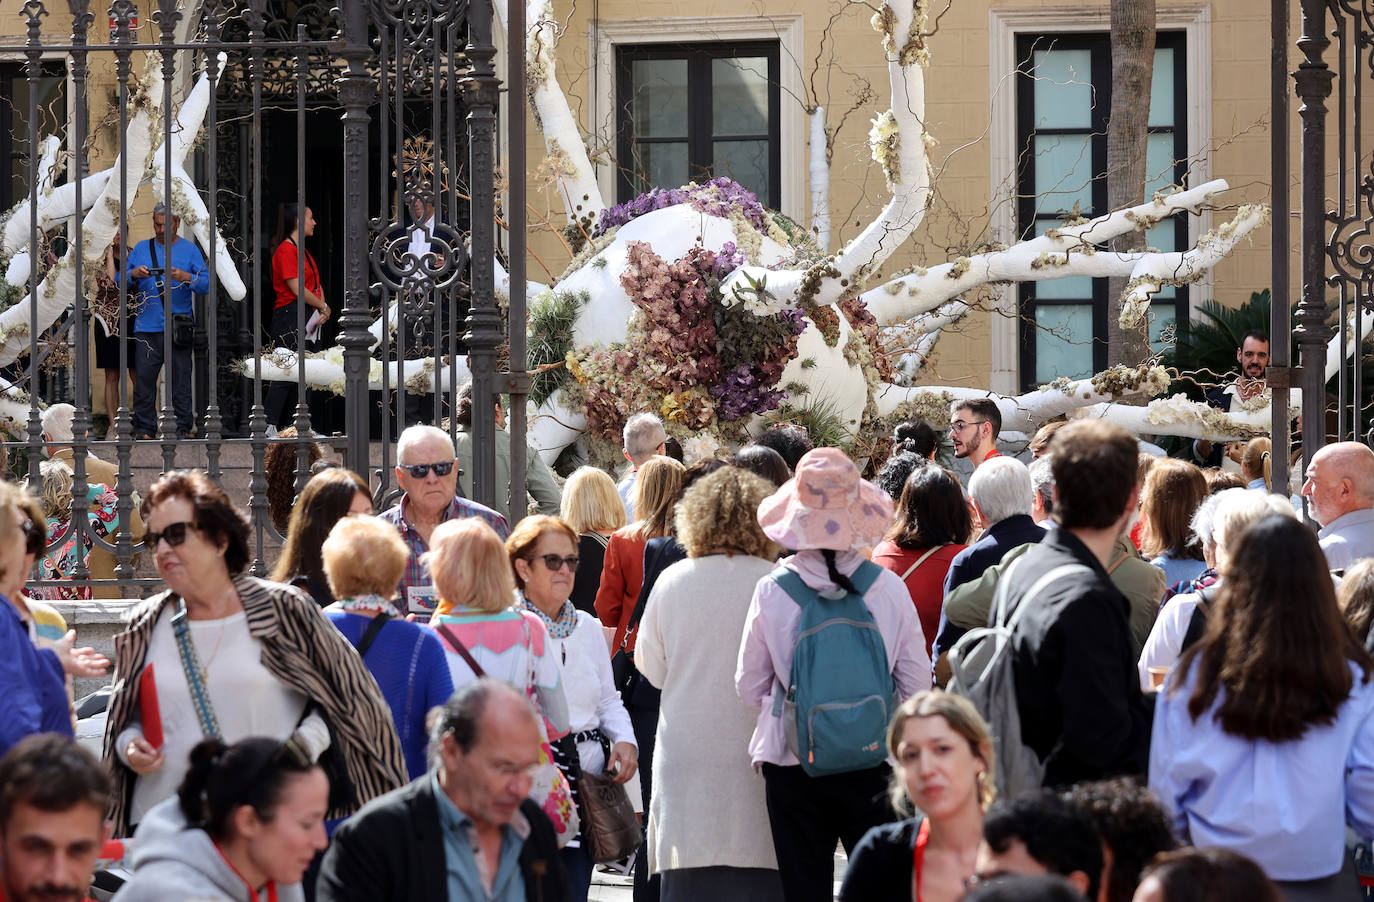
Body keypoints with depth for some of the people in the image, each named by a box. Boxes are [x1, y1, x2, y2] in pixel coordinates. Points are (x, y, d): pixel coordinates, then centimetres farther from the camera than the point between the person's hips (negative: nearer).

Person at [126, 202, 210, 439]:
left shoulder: (189, 250, 8)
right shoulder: (141, 249, 13)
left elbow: (206, 284, -1)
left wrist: (186, 277, -20)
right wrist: (133, 274, -12)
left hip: (179, 327, -1)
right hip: (147, 328, 1)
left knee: (180, 381, -1)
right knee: (144, 378, -2)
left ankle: (182, 428, 6)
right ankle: (144, 429, 5)